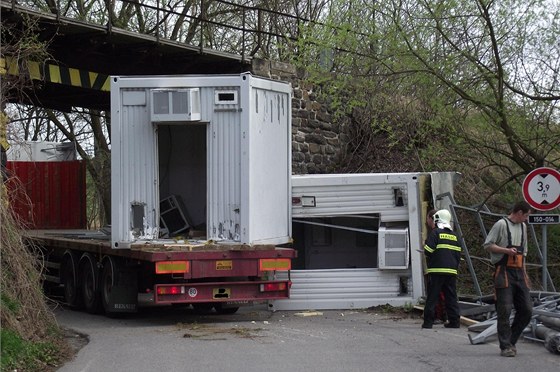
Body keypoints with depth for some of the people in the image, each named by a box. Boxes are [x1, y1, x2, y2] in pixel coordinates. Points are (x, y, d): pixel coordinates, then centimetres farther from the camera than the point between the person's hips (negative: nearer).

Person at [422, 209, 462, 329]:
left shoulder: (435, 233, -3)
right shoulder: (454, 235, 15)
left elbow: (428, 251, -9)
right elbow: (458, 254, 14)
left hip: (437, 270, -5)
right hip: (452, 271, 5)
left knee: (432, 297, -3)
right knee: (451, 297, 9)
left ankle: (428, 322, -4)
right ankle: (454, 321, 5)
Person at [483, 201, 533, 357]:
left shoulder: (522, 227, 20)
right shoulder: (501, 224, -4)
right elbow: (488, 245, -7)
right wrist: (506, 250, -17)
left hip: (519, 273, 7)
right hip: (504, 272, -7)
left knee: (526, 309, 2)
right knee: (505, 310, -9)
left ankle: (511, 341, 14)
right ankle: (505, 346, -6)